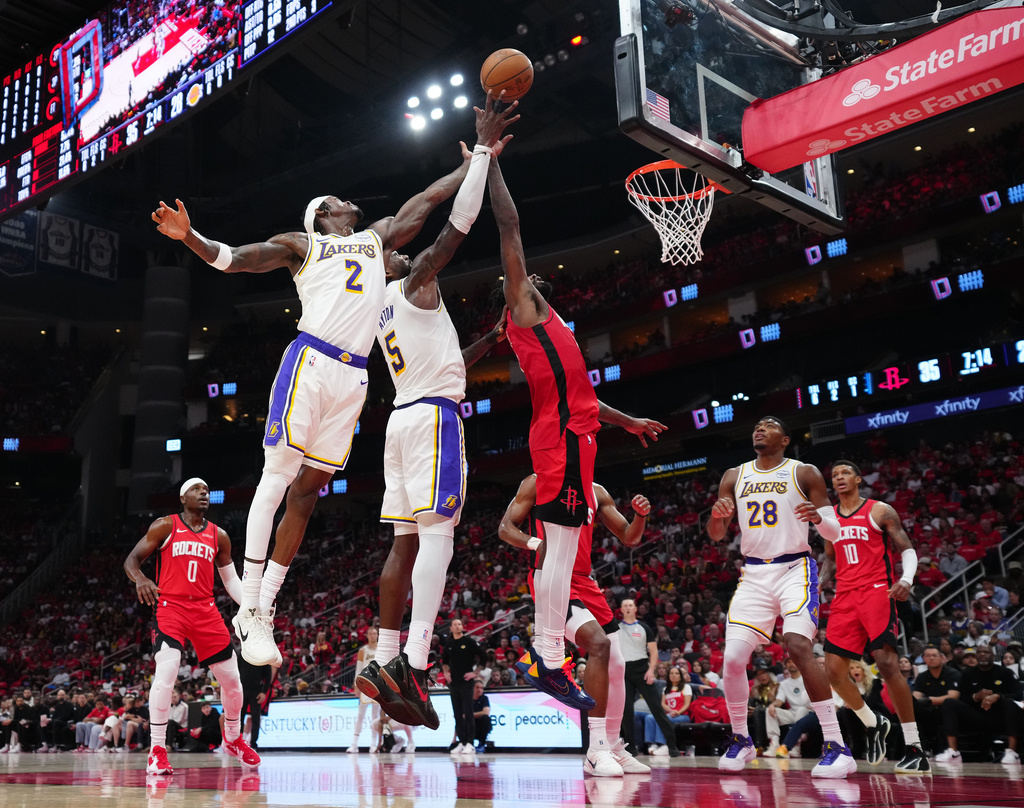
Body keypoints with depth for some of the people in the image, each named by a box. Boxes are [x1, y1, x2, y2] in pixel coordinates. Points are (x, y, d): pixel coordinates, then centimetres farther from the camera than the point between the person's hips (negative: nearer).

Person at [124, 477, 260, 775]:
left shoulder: (218, 535, 12)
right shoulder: (165, 526, 2)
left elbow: (230, 578, 17)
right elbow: (132, 559, 0)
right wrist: (140, 579, -24)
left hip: (205, 610, 4)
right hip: (170, 607, -4)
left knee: (232, 679, 6)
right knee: (166, 672, -25)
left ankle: (233, 738, 31)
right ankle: (157, 751, -12)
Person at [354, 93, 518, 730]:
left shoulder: (385, 313, 25)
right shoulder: (414, 284, 0)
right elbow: (459, 222, -9)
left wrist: (492, 340, 28)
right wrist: (484, 151, -3)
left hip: (404, 417, 9)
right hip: (434, 416, -9)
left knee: (407, 541, 6)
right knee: (437, 535, -15)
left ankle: (385, 660, 5)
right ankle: (412, 665, -22)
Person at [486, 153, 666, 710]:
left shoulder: (549, 328, 30)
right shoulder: (522, 308, 5)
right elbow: (510, 229, -2)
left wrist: (629, 421, 33)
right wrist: (491, 162, 0)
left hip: (572, 435, 10)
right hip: (563, 439, -10)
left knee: (559, 550, 9)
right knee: (560, 549, -12)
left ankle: (542, 656, 13)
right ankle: (548, 662, -10)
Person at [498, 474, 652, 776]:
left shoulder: (596, 492, 16)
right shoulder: (537, 482, 0)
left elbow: (630, 538, 16)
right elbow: (505, 528, -3)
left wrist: (640, 515, -7)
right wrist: (537, 544, -22)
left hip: (585, 581, 7)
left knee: (616, 666, 7)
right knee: (599, 643, -27)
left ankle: (613, 748, 25)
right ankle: (597, 749, -23)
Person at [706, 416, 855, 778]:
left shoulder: (804, 473, 2)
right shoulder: (734, 476, 11)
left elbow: (834, 531, 1)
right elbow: (716, 535, 11)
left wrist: (818, 516, -23)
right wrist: (717, 514, -13)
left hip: (795, 569, -4)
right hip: (754, 574, 4)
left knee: (799, 647, -24)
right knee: (732, 657, -7)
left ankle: (837, 747, -18)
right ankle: (741, 741, 14)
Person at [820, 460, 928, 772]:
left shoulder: (880, 511, 1)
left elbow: (907, 550, -1)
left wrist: (907, 579, -21)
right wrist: (819, 585, 8)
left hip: (877, 591, -6)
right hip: (844, 597, 6)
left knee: (887, 662, -19)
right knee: (833, 670, -1)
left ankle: (914, 748, -12)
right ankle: (873, 724, 24)